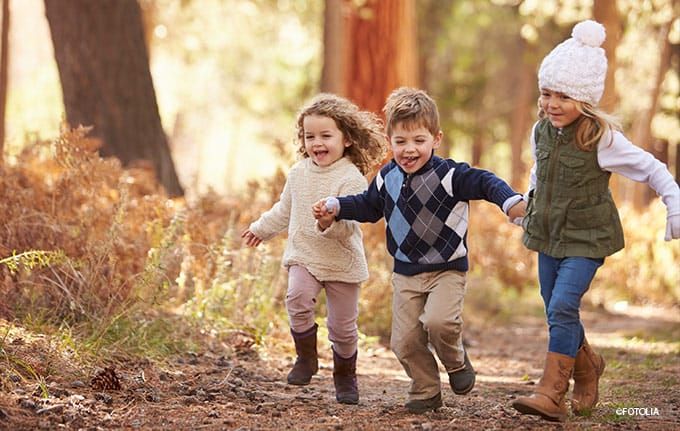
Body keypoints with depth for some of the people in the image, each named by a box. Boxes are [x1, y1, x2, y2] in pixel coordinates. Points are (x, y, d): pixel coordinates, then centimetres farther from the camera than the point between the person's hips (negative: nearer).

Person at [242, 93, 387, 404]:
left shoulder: (351, 178, -14)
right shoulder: (299, 173, 4)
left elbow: (347, 225, -22)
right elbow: (284, 210, 22)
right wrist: (261, 229, 32)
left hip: (342, 262, -3)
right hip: (304, 255, 3)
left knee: (343, 326, 4)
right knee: (298, 298, -25)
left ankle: (345, 377, 28)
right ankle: (306, 358, -6)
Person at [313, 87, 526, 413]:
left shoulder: (449, 175, -15)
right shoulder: (387, 178, 3)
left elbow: (485, 182, -23)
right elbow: (368, 205, 20)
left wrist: (512, 203, -41)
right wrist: (335, 207, 8)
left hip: (448, 268, -5)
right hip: (406, 272, 5)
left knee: (438, 321, -27)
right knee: (405, 340, 0)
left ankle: (456, 362, 6)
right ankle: (426, 392, 21)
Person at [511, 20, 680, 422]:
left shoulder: (602, 137, -17)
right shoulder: (542, 131, -1)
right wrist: (526, 204, 19)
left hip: (586, 238, -6)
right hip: (549, 235, 6)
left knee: (563, 307, -19)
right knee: (557, 313, 13)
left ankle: (552, 394, -17)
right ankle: (587, 366, 39)